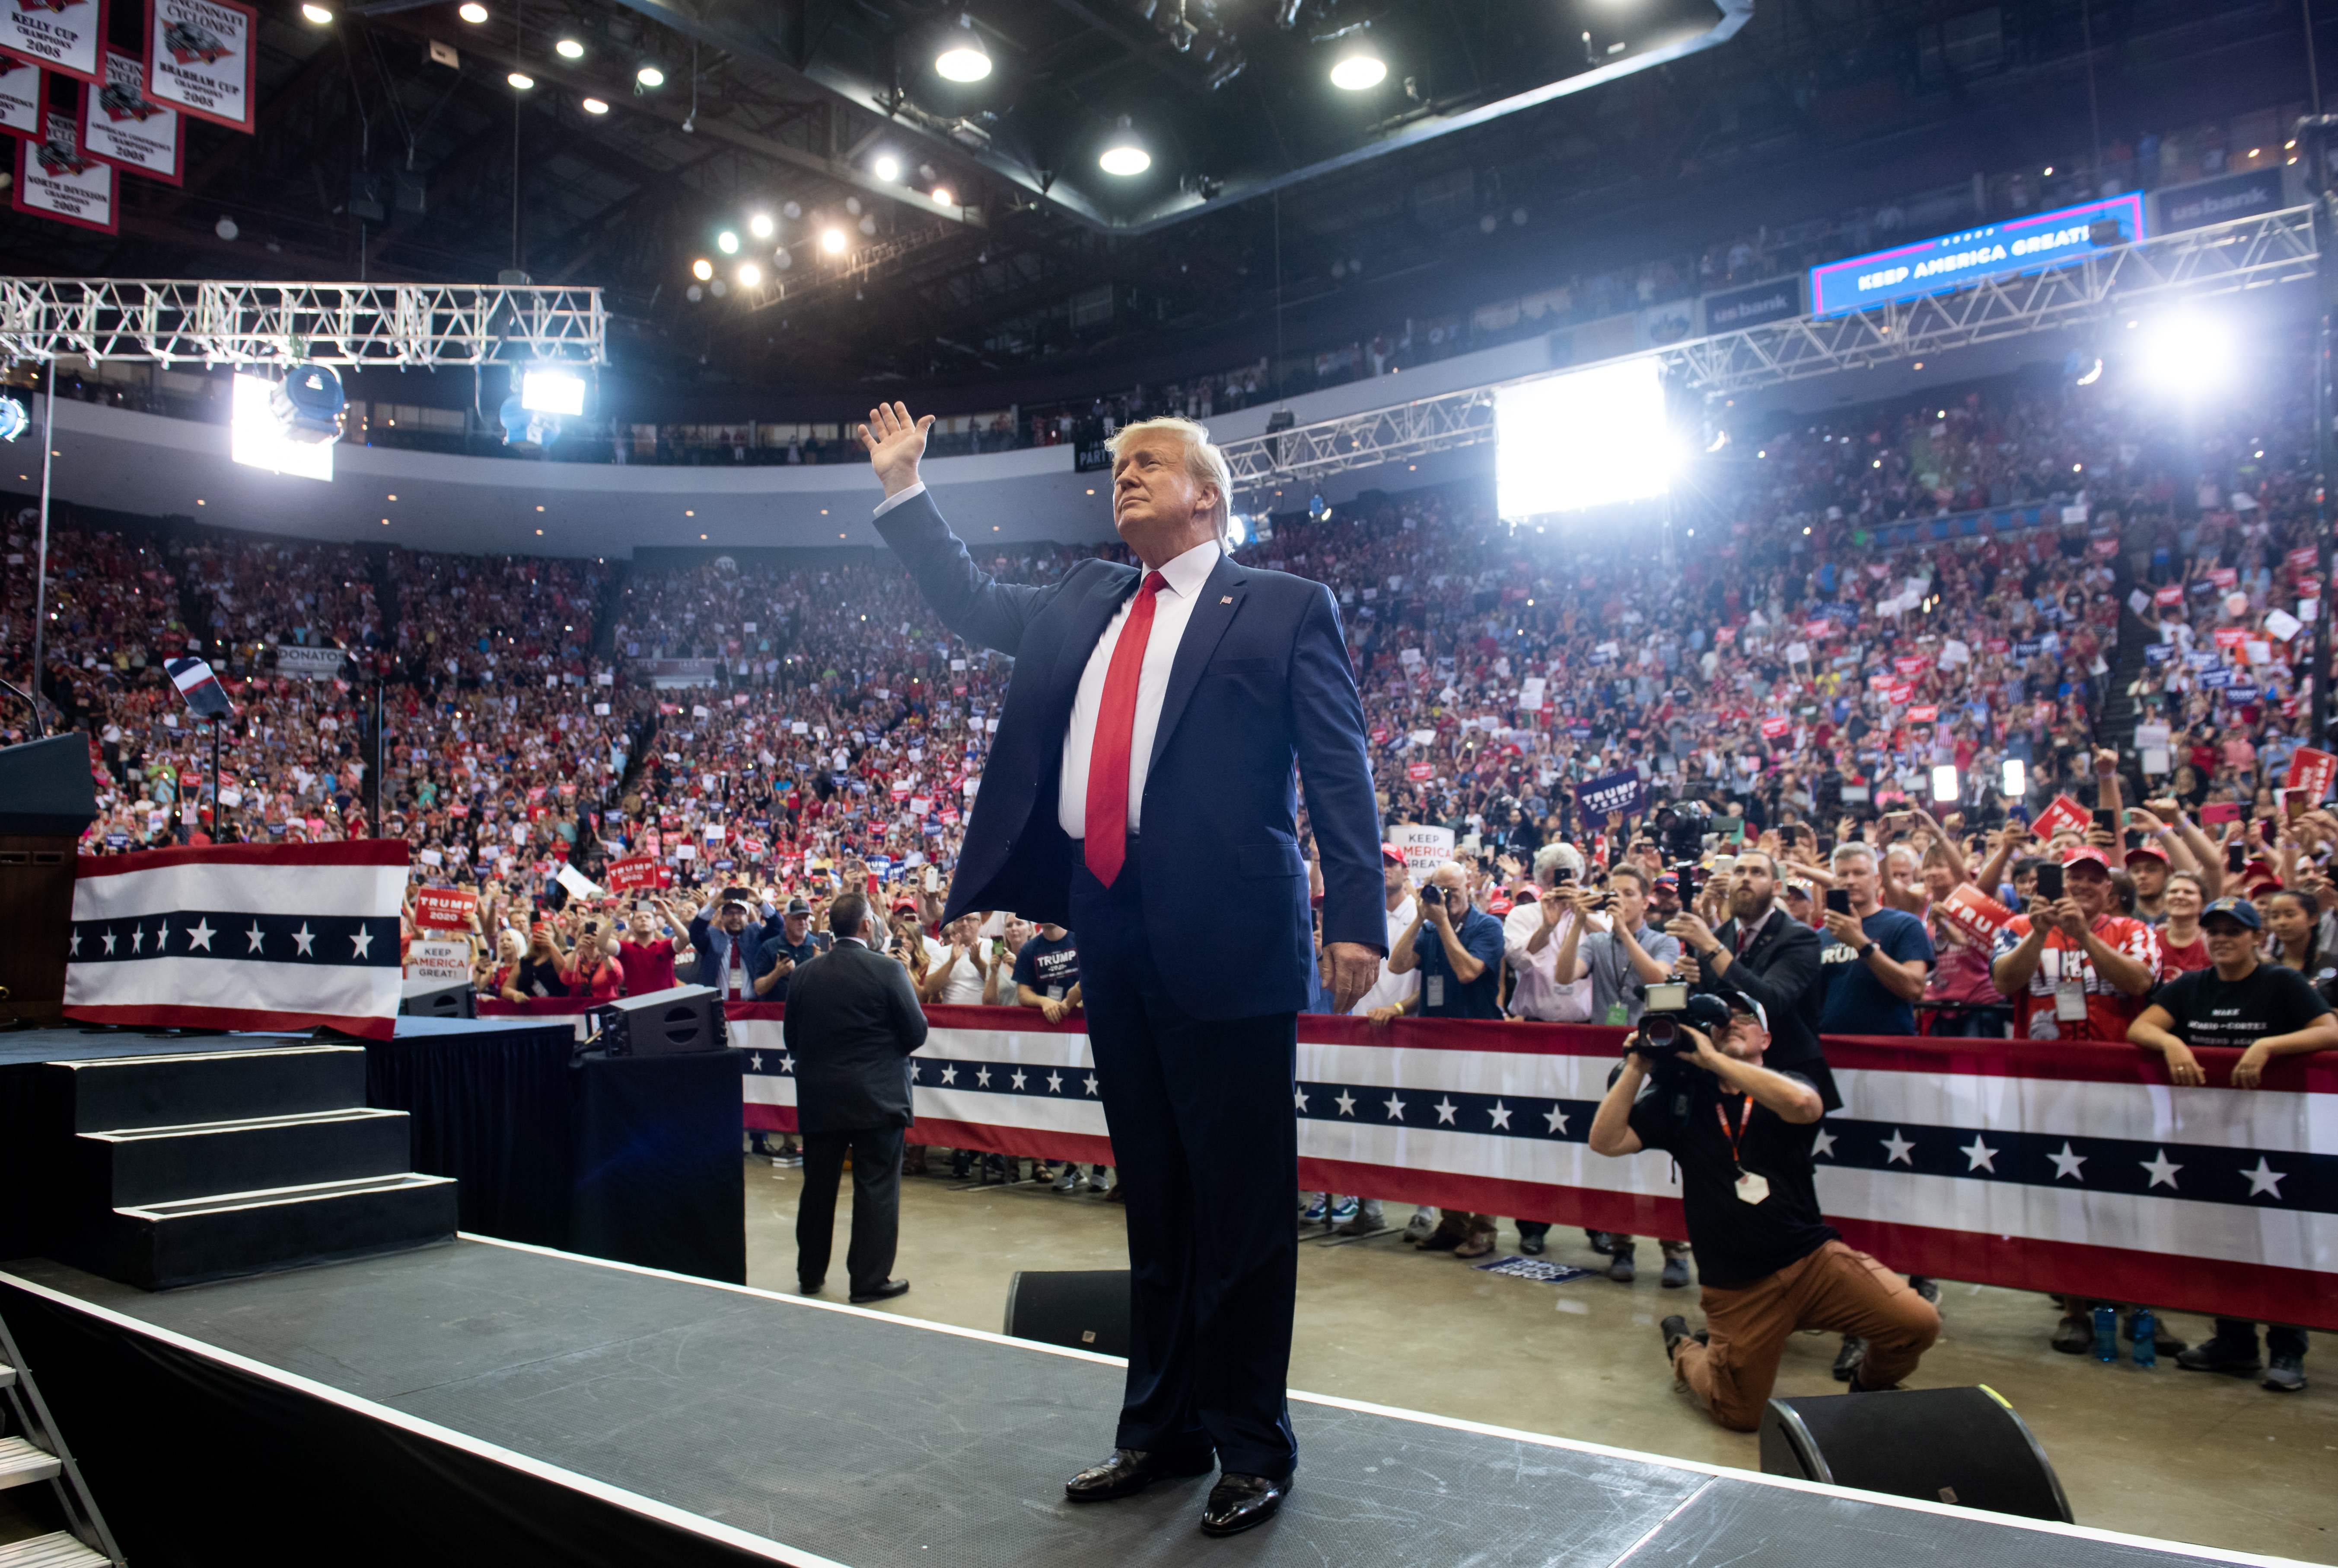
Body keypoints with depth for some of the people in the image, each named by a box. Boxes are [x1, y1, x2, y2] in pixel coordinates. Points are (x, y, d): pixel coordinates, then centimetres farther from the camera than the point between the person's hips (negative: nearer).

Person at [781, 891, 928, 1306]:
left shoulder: (803, 975, 0)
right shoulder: (887, 971, -12)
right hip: (876, 1097, -4)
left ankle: (810, 1274, 28)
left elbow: (791, 1038, 6)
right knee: (876, 1189, 4)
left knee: (818, 1186, 16)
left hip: (818, 1098, 4)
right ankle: (870, 1280, 8)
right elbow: (916, 1032, -10)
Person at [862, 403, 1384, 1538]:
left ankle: (1254, 1446, 18)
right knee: (1151, 1196, 15)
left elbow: (1339, 768, -5)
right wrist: (903, 491, 26)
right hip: (1111, 926, 6)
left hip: (1226, 932, -6)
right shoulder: (1083, 604, 20)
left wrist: (1355, 920, -14)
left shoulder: (1285, 608, 2)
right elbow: (972, 605, 29)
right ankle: (1162, 1431, 28)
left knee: (1239, 1199, 2)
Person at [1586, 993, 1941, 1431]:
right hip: (1737, 1287, 0)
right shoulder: (1682, 1098, 4)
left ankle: (1869, 1385, 14)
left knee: (1919, 1322, -18)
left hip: (1814, 1257, 0)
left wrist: (1712, 1059, -22)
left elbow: (1803, 1105, -25)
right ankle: (1684, 1347, 33)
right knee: (1740, 1416, 2)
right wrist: (1636, 1068, -10)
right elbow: (1605, 1141, -4)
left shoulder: (1787, 1087, 1)